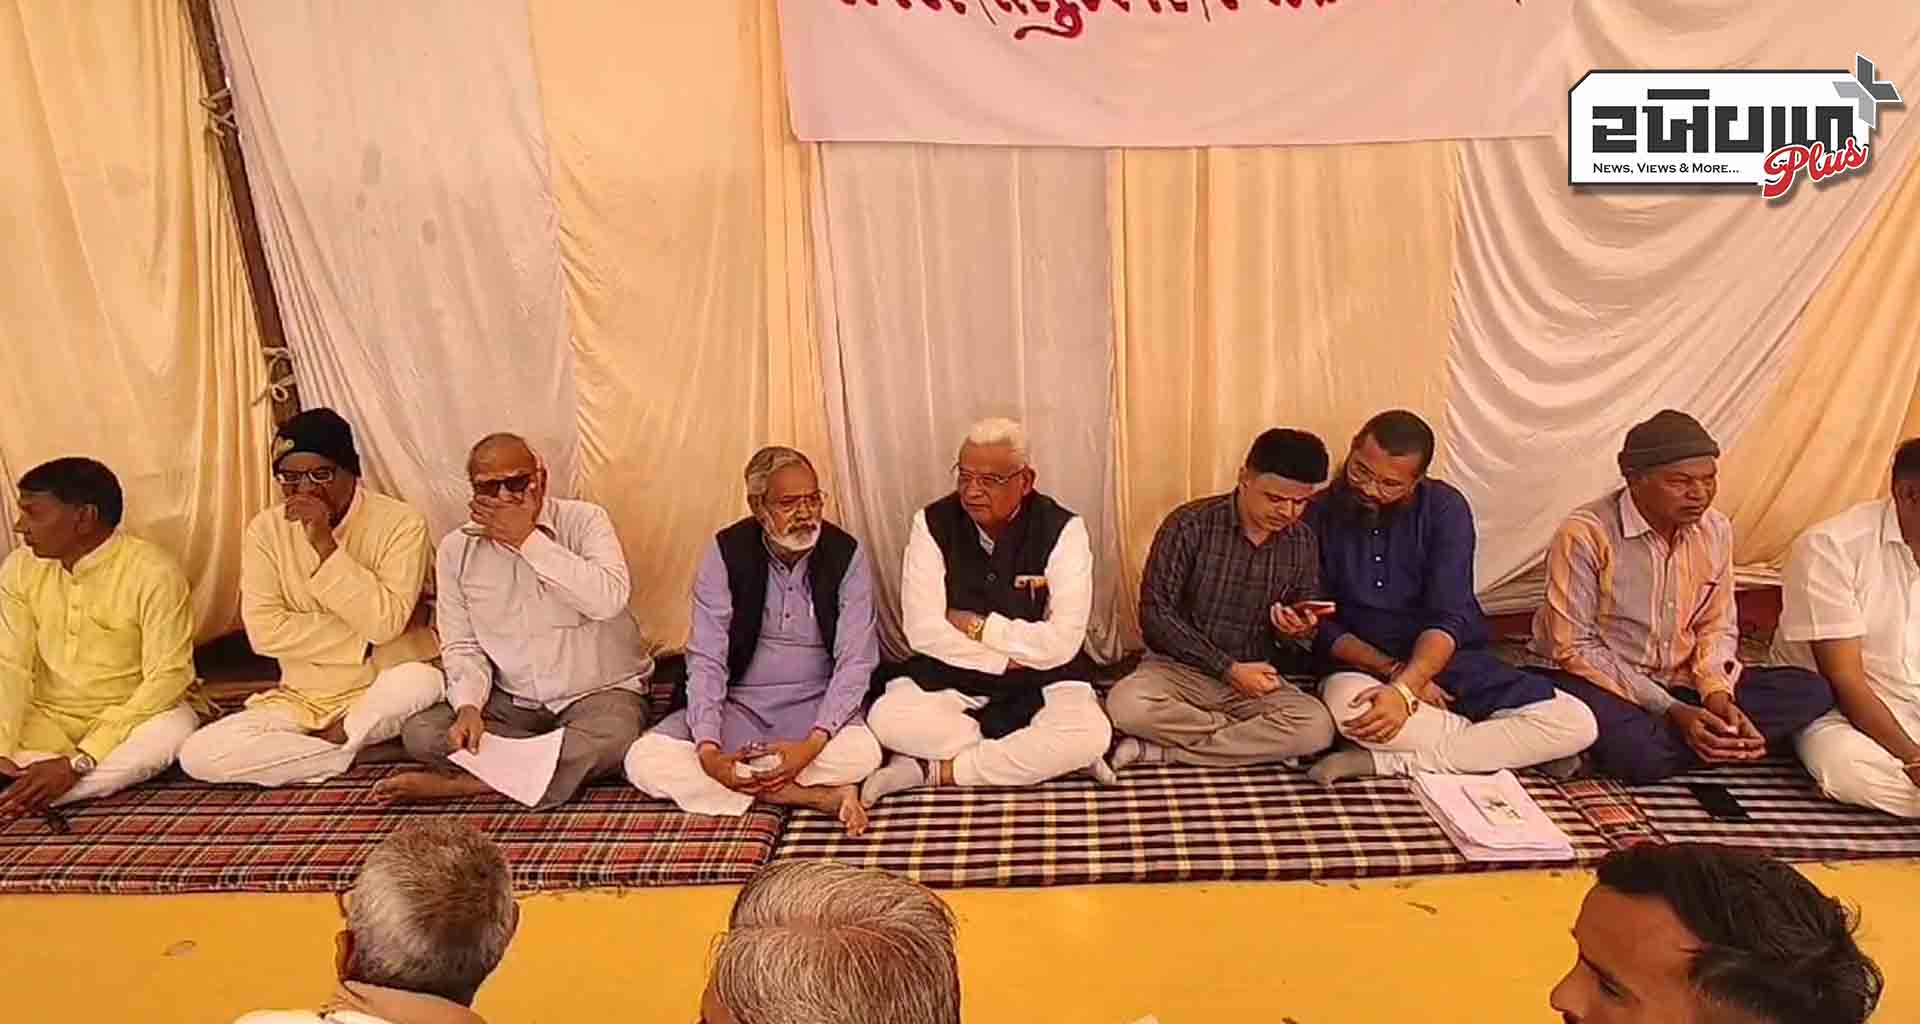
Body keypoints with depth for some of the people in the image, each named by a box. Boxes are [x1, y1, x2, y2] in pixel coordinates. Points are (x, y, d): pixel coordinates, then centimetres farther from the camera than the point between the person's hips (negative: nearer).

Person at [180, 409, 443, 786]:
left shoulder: (401, 522, -13)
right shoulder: (266, 529, -2)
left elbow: (385, 623, -21)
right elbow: (264, 631, -10)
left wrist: (325, 545, -25)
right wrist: (364, 640, -17)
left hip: (380, 693, -3)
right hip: (301, 699, 3)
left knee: (422, 682, -37)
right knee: (198, 755, -17)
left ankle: (329, 741, -8)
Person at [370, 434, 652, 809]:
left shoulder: (584, 521, -10)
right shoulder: (456, 549, 1)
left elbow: (609, 599, -28)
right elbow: (462, 646, 5)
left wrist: (528, 540, -25)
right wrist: (468, 707, -15)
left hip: (598, 692, -3)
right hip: (512, 702, 4)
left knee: (611, 738, -36)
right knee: (419, 733, -18)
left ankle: (454, 785, -20)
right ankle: (566, 763, -17)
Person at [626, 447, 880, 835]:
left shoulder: (846, 555, -9)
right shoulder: (726, 552, -7)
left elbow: (855, 661, -12)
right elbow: (706, 658, -10)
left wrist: (814, 742, -27)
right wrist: (707, 748, -25)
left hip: (815, 708, -2)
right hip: (737, 705, 3)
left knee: (862, 752, -35)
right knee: (643, 760, -23)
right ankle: (818, 795, -23)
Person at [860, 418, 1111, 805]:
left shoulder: (1062, 530, -12)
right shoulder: (933, 524, -7)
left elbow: (1062, 642, -18)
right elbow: (923, 631, -13)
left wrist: (977, 626, -13)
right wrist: (1006, 659, -14)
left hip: (1043, 680, -1)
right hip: (950, 674, 1)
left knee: (1090, 734, -31)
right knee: (886, 718, -27)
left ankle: (935, 770, -18)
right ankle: (1033, 756, -15)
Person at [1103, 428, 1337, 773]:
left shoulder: (1303, 542, 0)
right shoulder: (1190, 525, -13)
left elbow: (1304, 630, 11)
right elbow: (1156, 615, -13)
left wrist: (1296, 632, -15)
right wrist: (1229, 668, -17)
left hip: (1255, 678, 3)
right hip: (1179, 667, -3)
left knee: (1318, 728, -27)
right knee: (1125, 705, -35)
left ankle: (1158, 751, -19)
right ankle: (1261, 741, -15)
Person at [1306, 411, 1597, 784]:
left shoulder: (1445, 508, -7)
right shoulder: (1319, 514, -5)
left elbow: (1449, 617, -16)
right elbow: (1319, 623, -5)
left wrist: (1404, 690, -32)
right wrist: (1393, 670, -18)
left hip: (1451, 659, 1)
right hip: (1365, 663, -1)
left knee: (1576, 724, -18)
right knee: (1345, 702, -39)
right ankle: (1505, 748, -19)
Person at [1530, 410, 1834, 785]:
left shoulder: (1715, 530, 1)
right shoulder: (1585, 534, -20)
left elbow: (1717, 626, 8)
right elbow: (1573, 648, -18)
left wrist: (1717, 694, -13)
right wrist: (1669, 711, -21)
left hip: (1681, 683, 6)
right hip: (1606, 684, -6)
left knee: (1810, 692, -10)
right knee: (1640, 755, -36)